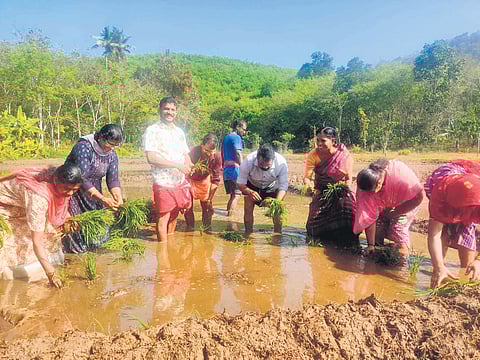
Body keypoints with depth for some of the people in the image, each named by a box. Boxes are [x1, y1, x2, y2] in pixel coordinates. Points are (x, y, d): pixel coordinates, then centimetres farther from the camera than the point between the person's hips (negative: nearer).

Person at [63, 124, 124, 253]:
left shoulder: (112, 154, -4)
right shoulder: (83, 147, -26)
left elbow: (113, 179, -8)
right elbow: (82, 179, -32)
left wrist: (118, 197, -27)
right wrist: (103, 199, -37)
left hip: (93, 191, 6)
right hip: (72, 190, -6)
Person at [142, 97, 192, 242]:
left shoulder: (179, 131, 15)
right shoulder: (152, 131, -6)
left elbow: (186, 155, 21)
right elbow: (151, 158, -17)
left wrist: (189, 166, -2)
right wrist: (177, 165, -19)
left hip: (180, 182, 7)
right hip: (163, 182, -6)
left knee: (174, 216, 17)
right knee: (163, 218, 1)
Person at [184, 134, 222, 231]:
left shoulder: (217, 157, -26)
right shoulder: (193, 152, -34)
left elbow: (216, 180, -18)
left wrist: (210, 200, -17)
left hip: (205, 180, 2)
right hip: (190, 179, -1)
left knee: (206, 205, 1)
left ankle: (207, 227, 20)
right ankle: (190, 228, 14)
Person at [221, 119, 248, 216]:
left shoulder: (225, 138, 20)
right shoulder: (236, 137, -8)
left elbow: (222, 155, 26)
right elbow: (238, 154, -21)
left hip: (226, 169, 9)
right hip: (234, 169, -9)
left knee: (232, 195, 16)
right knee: (236, 194, -6)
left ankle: (228, 211, 21)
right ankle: (230, 215, -12)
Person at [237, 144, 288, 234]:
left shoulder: (281, 162, -35)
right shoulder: (248, 161, -37)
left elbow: (283, 186, -27)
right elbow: (240, 183, -27)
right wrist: (250, 192, -48)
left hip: (272, 186, 0)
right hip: (251, 185, 0)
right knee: (248, 208, -11)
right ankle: (248, 234, 4)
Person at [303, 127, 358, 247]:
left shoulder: (345, 155, -15)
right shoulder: (313, 155, -14)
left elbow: (349, 179, -6)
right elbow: (307, 177, -15)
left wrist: (345, 189, -25)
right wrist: (309, 187, -37)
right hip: (321, 192, 1)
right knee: (318, 219, -5)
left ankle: (345, 243, 5)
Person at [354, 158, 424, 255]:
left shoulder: (400, 174, -40)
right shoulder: (365, 186, -29)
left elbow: (419, 195, -31)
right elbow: (368, 217, -25)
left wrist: (394, 213, -27)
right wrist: (371, 245, -23)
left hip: (405, 204, -3)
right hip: (383, 207, 3)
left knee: (398, 229, -18)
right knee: (377, 230, -7)